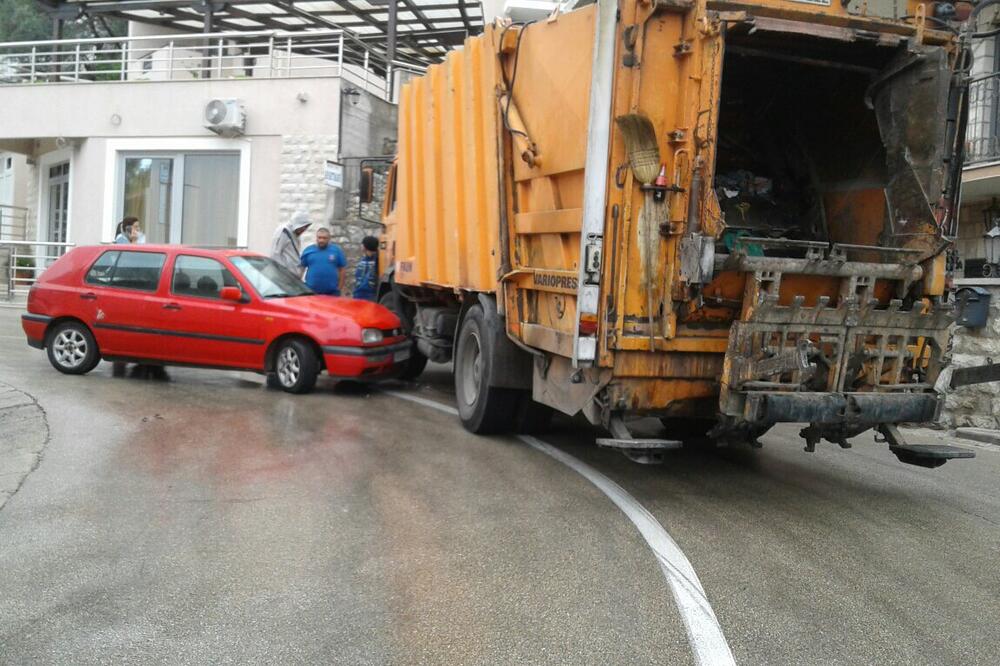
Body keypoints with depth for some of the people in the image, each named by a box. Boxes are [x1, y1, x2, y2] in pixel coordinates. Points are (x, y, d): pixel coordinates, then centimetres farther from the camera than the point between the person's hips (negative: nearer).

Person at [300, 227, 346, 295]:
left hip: (332, 292, 0)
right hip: (311, 292, 0)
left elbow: (341, 270, 6)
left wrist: (339, 287, 1)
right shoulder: (308, 251, 6)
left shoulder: (336, 250, 4)